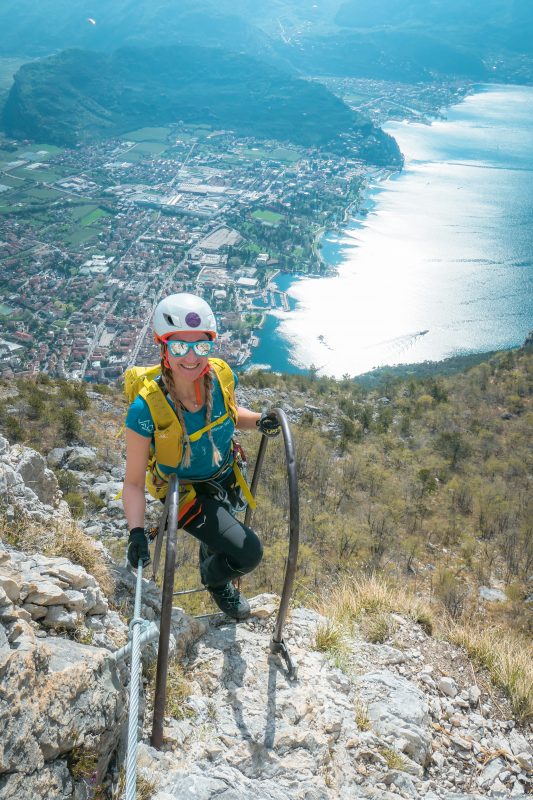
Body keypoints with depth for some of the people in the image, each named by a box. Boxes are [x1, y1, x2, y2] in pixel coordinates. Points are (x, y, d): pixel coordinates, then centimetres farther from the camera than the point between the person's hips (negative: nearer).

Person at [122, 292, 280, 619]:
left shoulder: (222, 375, -25)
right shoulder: (146, 409, -37)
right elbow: (134, 483, -28)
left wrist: (259, 420, -20)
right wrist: (137, 531, -42)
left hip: (224, 476, 5)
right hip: (184, 490, -4)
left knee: (217, 539, 31)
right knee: (249, 553, -12)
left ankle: (210, 565, 69)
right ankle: (215, 580, 25)